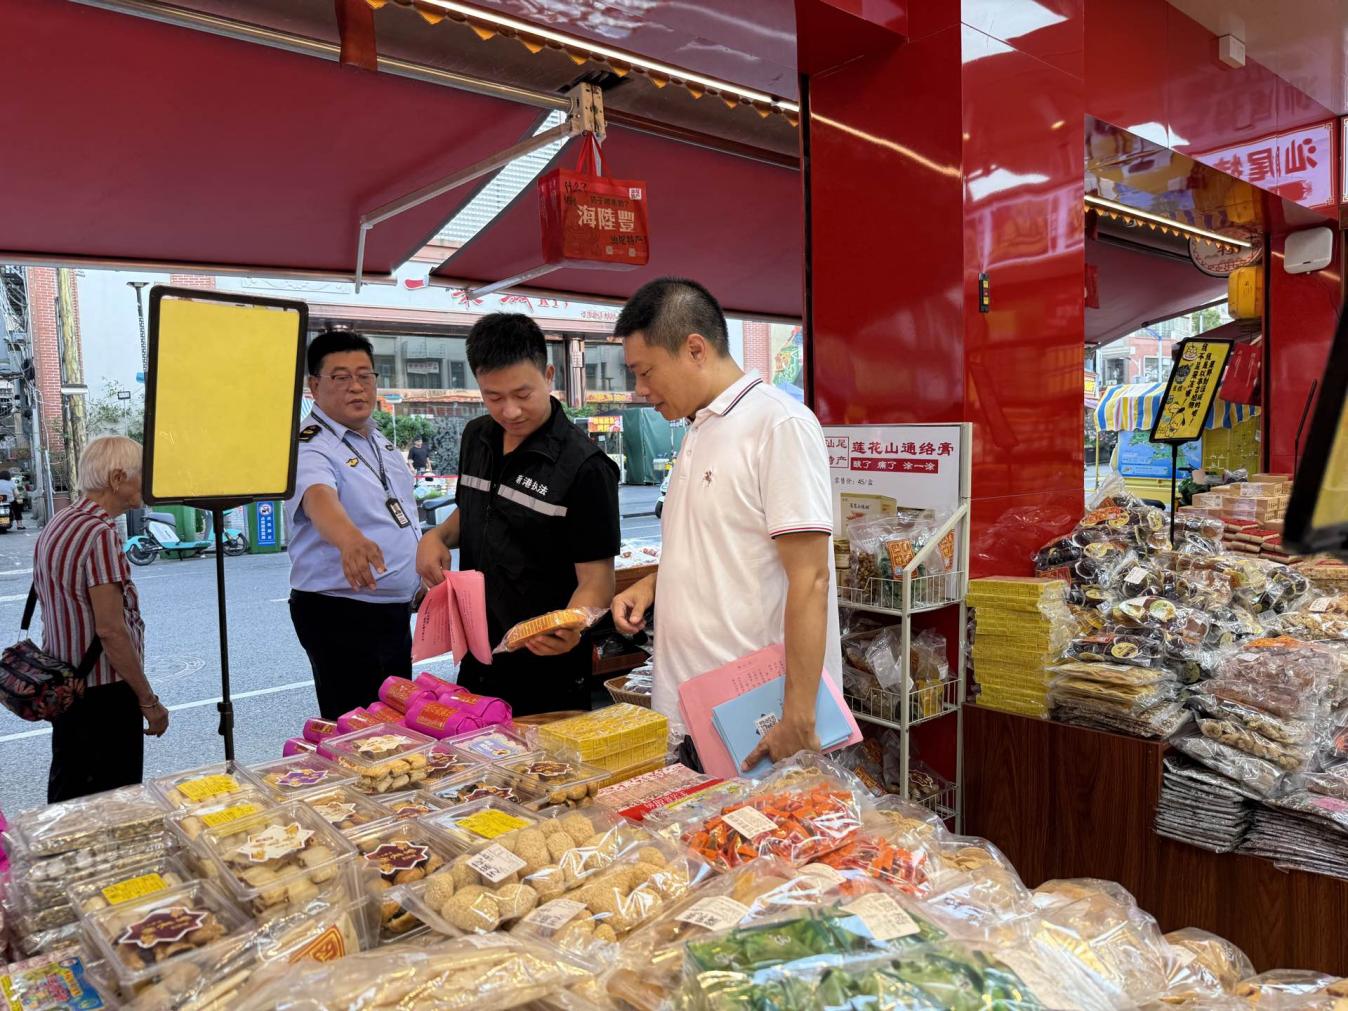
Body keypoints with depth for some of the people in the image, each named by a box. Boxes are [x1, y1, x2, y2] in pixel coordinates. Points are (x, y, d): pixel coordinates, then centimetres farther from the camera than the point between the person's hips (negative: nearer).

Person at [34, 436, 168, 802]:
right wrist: (149, 701, -17)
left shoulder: (57, 525, 9)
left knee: (66, 797, 21)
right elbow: (110, 629, -24)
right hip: (103, 693, -9)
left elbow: (60, 612, 16)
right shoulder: (100, 534, -21)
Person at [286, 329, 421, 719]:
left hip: (395, 610, 8)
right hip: (341, 616, -8)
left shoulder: (382, 443, 11)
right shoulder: (309, 448, -16)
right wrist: (350, 540, -58)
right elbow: (319, 499, -37)